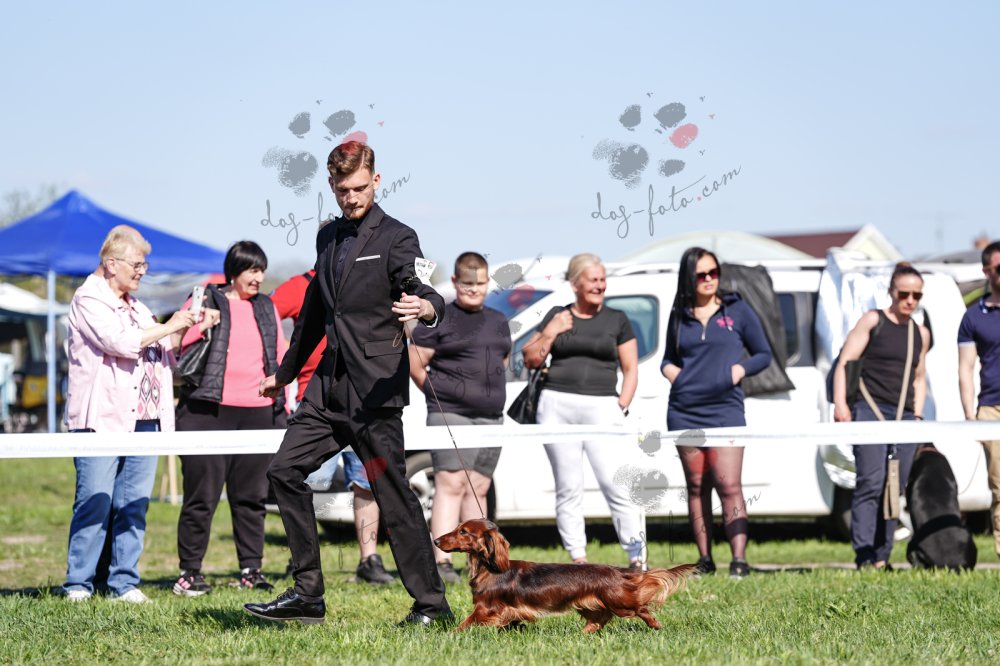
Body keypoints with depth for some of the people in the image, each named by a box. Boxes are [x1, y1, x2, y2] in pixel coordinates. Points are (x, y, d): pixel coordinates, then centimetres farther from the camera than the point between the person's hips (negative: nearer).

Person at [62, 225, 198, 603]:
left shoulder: (135, 307, 23)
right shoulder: (89, 300, -2)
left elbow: (162, 349, 32)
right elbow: (120, 342, -16)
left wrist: (186, 327, 15)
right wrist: (170, 326, -9)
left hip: (143, 419, 7)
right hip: (102, 418, -7)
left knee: (135, 504, 3)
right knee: (95, 502, -9)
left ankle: (125, 583, 6)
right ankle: (78, 584, -5)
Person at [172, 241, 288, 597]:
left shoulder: (266, 308, 18)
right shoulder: (205, 300, 4)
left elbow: (280, 357, 22)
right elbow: (176, 347, 2)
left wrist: (283, 404, 15)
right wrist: (200, 327, -15)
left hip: (257, 413, 4)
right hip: (209, 409, -4)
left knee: (252, 495, 6)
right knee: (202, 494, -4)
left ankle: (251, 568, 13)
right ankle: (190, 571, 1)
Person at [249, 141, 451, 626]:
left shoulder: (396, 238, -5)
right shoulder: (328, 238, 16)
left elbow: (424, 293, -19)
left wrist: (426, 307, -44)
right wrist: (284, 373, 35)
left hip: (375, 389, -7)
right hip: (329, 385, 7)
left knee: (393, 494, -4)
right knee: (286, 470, 0)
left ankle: (431, 604, 5)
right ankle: (307, 595, 4)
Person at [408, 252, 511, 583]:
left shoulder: (498, 321, 16)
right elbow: (414, 365, -4)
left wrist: (490, 395, 13)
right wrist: (439, 394, -4)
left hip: (491, 417, 6)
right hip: (451, 416, -6)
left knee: (478, 488, 9)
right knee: (451, 484, -13)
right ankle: (442, 561, -17)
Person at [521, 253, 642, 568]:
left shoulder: (617, 320, 10)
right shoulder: (557, 316, 12)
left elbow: (631, 369, 10)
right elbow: (530, 360, 12)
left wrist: (622, 407, -2)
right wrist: (550, 333, -3)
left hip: (601, 406, -1)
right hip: (557, 406, 1)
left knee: (616, 483, -12)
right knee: (568, 488, 1)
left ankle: (637, 558, -10)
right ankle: (578, 559, 4)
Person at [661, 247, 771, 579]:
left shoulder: (737, 310, 6)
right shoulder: (680, 315, 12)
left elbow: (764, 354, 11)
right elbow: (668, 358, 24)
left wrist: (741, 369, -8)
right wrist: (669, 370, 1)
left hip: (725, 410, -3)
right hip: (684, 412, 3)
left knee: (729, 486, -12)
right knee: (697, 487, 5)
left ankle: (739, 561, -15)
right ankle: (704, 560, 9)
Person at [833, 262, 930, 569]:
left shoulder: (921, 333, 18)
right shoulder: (873, 321, 3)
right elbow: (845, 362, -2)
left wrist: (917, 416, 15)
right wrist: (840, 403, -12)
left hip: (904, 417, 5)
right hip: (870, 410, -5)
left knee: (896, 487, 2)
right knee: (871, 483, -16)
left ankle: (881, 557, 7)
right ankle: (864, 555, -19)